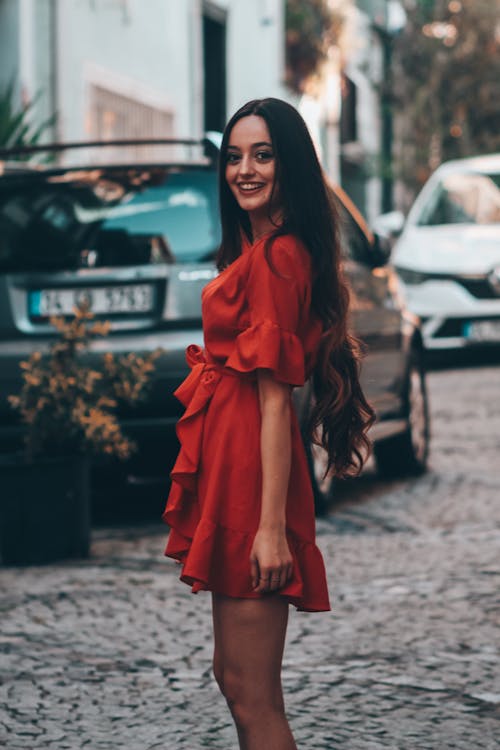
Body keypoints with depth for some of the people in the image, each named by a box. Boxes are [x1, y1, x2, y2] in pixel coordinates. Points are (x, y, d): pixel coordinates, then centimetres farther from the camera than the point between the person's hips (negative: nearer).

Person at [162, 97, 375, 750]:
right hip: (230, 470, 11)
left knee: (253, 696, -5)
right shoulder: (274, 249, 13)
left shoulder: (273, 257, -16)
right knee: (234, 674, 19)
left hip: (250, 477, -11)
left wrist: (273, 526, -22)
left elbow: (276, 400, -21)